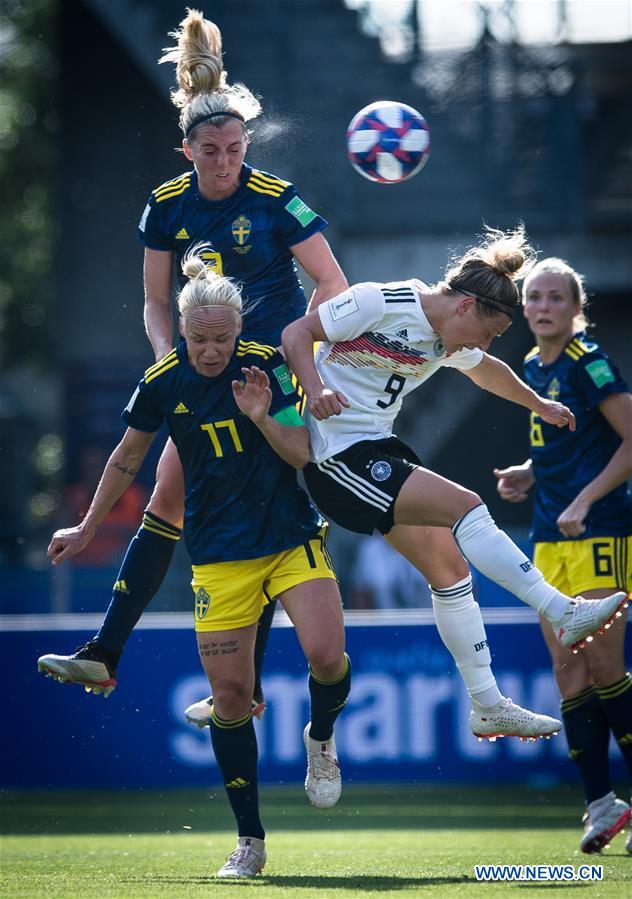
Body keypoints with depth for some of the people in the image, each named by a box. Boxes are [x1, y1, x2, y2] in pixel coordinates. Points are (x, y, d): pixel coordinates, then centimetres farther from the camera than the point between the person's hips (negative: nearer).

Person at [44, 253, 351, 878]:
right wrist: (87, 528, 21)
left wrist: (263, 417, -25)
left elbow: (301, 454, -6)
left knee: (327, 656, -21)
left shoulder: (267, 364, -7)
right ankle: (249, 842, 6)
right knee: (229, 696, -3)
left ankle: (320, 738, 14)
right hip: (218, 555, 1)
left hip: (292, 537, -1)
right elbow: (128, 456, 14)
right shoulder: (162, 381, -3)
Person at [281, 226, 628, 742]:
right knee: (464, 506, -21)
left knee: (449, 568, 5)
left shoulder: (450, 343, 9)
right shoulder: (380, 304, -16)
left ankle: (488, 708, 10)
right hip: (339, 457, -10)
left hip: (379, 448, 10)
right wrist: (315, 387, -28)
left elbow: (486, 370, 31)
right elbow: (297, 332, -12)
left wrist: (539, 405, 43)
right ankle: (563, 614, -20)